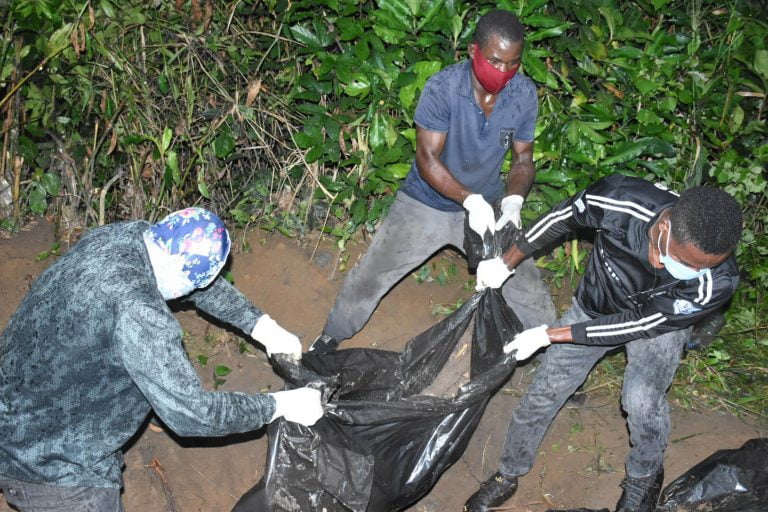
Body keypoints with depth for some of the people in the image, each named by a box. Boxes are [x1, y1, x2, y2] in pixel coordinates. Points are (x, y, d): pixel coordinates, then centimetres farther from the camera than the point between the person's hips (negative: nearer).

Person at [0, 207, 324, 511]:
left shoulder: (130, 235, -8)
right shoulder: (136, 311, -34)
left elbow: (200, 279, 10)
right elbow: (190, 414, -28)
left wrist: (262, 325, 5)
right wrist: (280, 405, -17)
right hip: (50, 468, -9)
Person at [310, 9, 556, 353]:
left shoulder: (524, 93, -15)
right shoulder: (443, 87, -25)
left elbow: (523, 158, -4)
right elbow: (427, 159, -24)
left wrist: (513, 200, -24)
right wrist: (471, 200, -36)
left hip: (487, 207, 2)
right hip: (425, 205, -2)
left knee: (527, 288, 3)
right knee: (368, 277, 7)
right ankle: (332, 337, 32)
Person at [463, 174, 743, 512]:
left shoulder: (717, 283, -38)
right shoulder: (617, 200, -39)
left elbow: (639, 323, -26)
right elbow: (560, 219, -16)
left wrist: (550, 336, -22)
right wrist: (506, 264, -4)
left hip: (660, 320, -1)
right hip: (595, 307, 2)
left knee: (641, 398, -23)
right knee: (544, 390, 3)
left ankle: (645, 477, 9)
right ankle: (508, 476, 28)